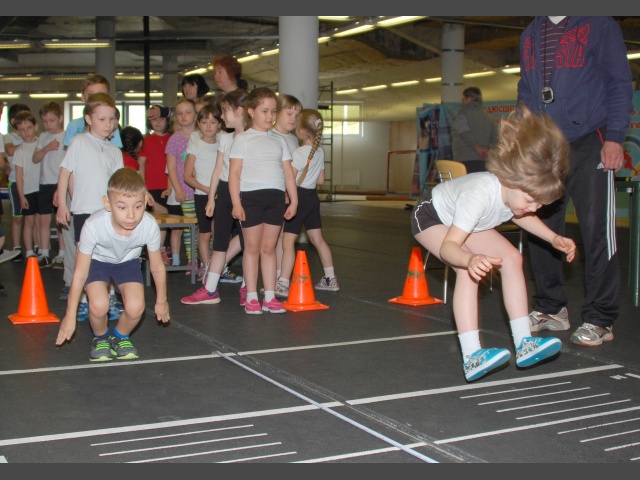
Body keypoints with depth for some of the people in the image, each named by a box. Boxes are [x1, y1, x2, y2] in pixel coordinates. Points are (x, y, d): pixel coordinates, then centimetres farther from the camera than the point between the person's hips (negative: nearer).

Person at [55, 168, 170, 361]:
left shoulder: (150, 226, -33)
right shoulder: (93, 226, -38)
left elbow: (157, 267, -13)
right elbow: (80, 273, -25)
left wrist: (161, 301, 2)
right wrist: (70, 315, -17)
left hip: (128, 260, 1)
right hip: (97, 259, -1)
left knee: (136, 307, -21)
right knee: (99, 305, -26)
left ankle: (120, 337, 14)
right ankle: (100, 338, 10)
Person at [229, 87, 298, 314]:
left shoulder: (279, 141, 15)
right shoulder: (243, 139, 2)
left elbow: (288, 172, 13)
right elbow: (234, 173, -4)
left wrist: (293, 200, 5)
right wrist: (236, 203, -12)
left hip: (276, 197, 4)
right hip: (251, 196, -4)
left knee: (269, 247, 8)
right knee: (252, 247, 3)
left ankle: (270, 296, 12)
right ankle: (251, 298, 9)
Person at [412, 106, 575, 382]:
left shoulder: (520, 189, -21)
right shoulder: (480, 194, -44)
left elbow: (520, 216, 5)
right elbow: (447, 246, -46)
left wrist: (553, 238, -7)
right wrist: (470, 260, -68)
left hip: (461, 222, 8)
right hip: (431, 217, -8)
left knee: (511, 257, -4)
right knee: (468, 270, -30)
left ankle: (524, 342, -1)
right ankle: (472, 357, -32)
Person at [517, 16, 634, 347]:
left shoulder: (599, 25, 3)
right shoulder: (530, 35, 18)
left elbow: (619, 84, -1)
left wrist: (615, 137, -11)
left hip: (589, 145, -5)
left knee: (597, 230, -6)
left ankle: (599, 320, 2)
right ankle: (550, 309, 19)